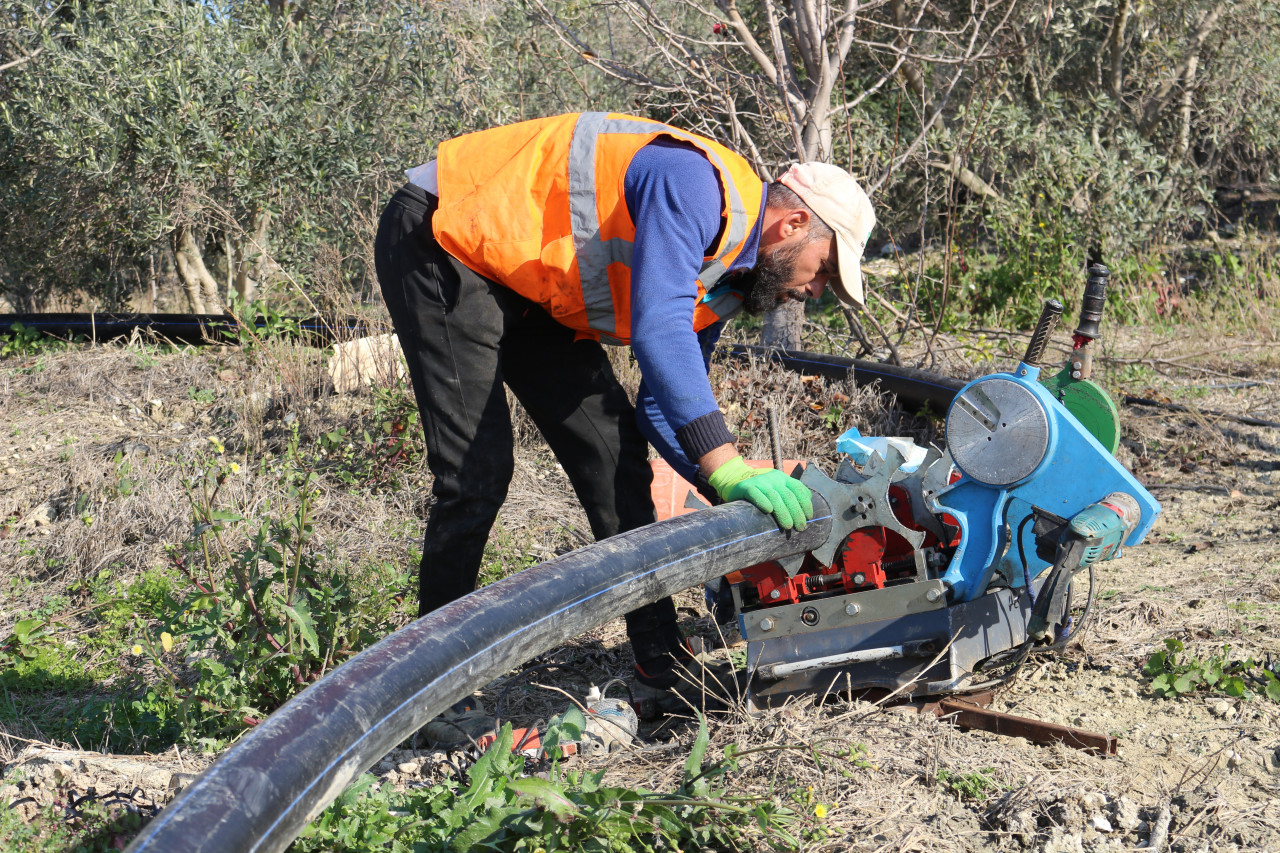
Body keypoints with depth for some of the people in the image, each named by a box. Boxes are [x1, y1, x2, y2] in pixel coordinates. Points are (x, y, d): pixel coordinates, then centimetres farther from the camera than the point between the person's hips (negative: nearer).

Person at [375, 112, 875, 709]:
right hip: (438, 240, -9)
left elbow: (664, 404, 10)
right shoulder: (699, 186, -24)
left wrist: (745, 501, -1)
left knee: (613, 449, 2)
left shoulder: (725, 280, 6)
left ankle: (662, 659, 10)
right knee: (478, 471, -14)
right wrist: (728, 470, -38)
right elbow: (659, 329, -36)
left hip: (524, 283, 9)